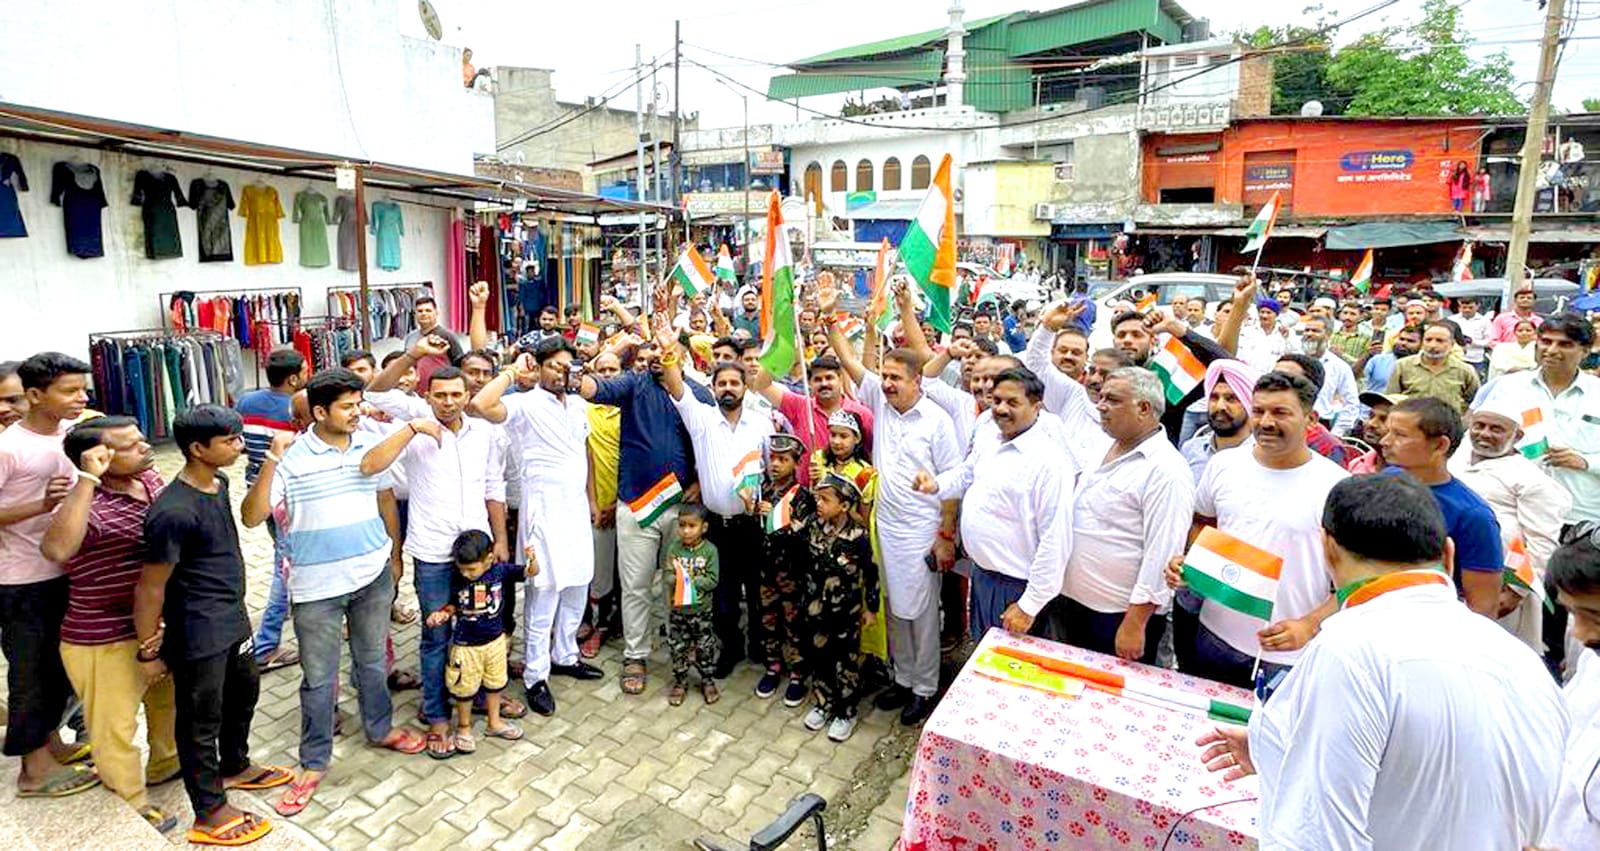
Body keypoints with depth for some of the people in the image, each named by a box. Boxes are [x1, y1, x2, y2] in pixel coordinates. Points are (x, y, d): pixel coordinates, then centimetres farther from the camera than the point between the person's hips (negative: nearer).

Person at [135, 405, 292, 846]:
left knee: (244, 690, 26)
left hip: (232, 621, 9)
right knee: (201, 720, 8)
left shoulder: (218, 483, 0)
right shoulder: (174, 512, -28)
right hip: (197, 636, -9)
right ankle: (210, 814, 26)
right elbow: (150, 587, -20)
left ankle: (234, 767, 50)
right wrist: (148, 650, -11)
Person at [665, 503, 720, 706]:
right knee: (678, 648, 11)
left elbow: (713, 580, -13)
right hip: (677, 609, 1)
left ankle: (708, 681, 29)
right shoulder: (674, 548, -6)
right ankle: (680, 682, 29)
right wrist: (678, 579, -27)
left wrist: (694, 580, -24)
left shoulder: (710, 550, -11)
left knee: (705, 649, 11)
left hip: (702, 610, -1)